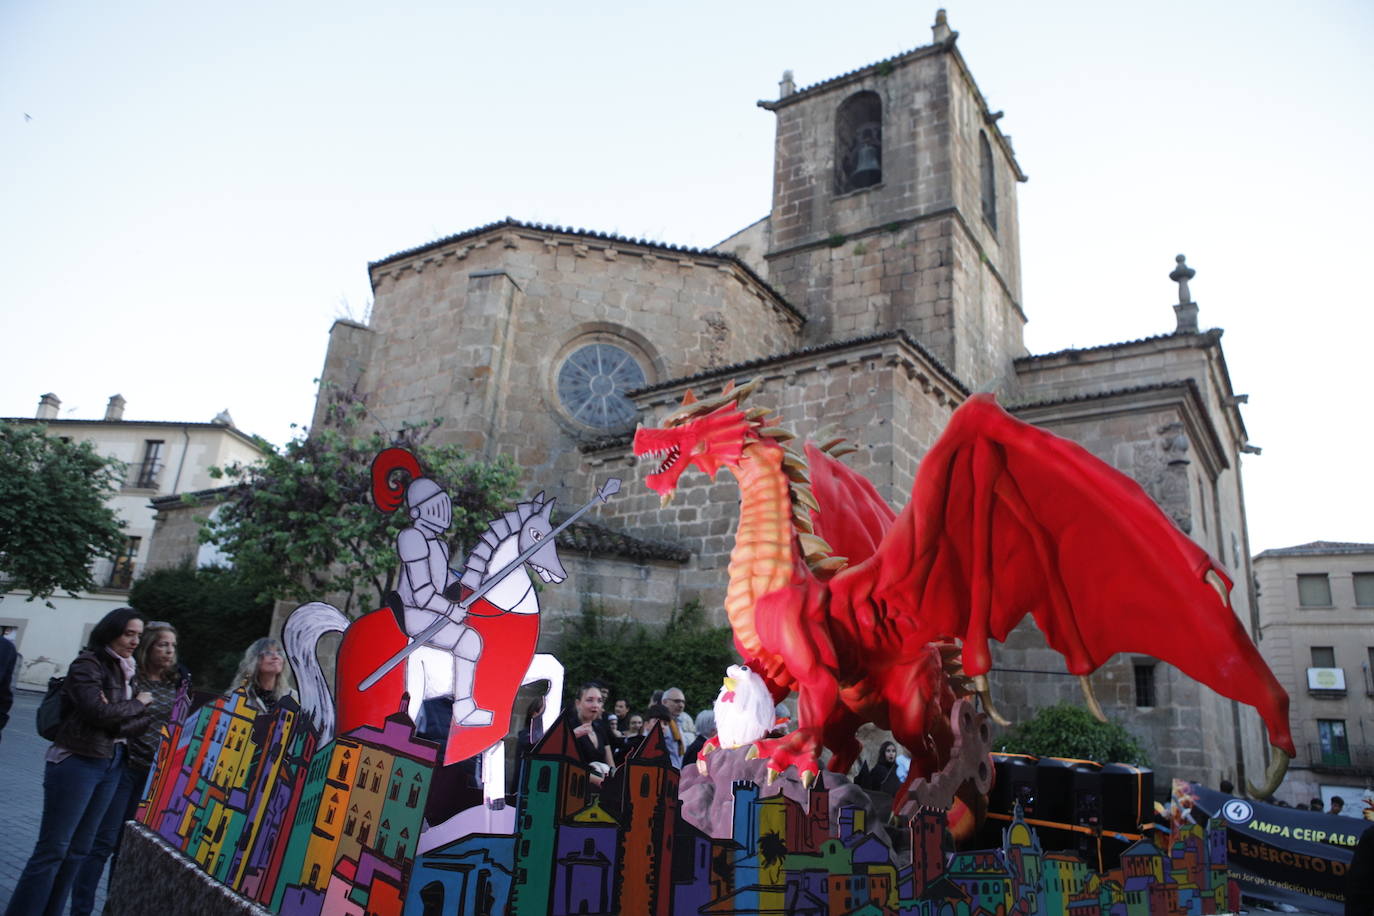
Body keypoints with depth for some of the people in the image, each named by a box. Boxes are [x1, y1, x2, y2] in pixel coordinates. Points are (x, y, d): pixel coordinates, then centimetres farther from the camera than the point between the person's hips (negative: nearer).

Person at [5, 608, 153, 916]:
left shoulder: (124, 671, 12)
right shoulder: (88, 665, -9)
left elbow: (140, 722, 7)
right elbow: (98, 712, -20)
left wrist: (118, 718, -13)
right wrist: (138, 704, -6)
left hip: (111, 764, 7)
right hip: (77, 762, -7)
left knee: (78, 849, 13)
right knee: (52, 849, -3)